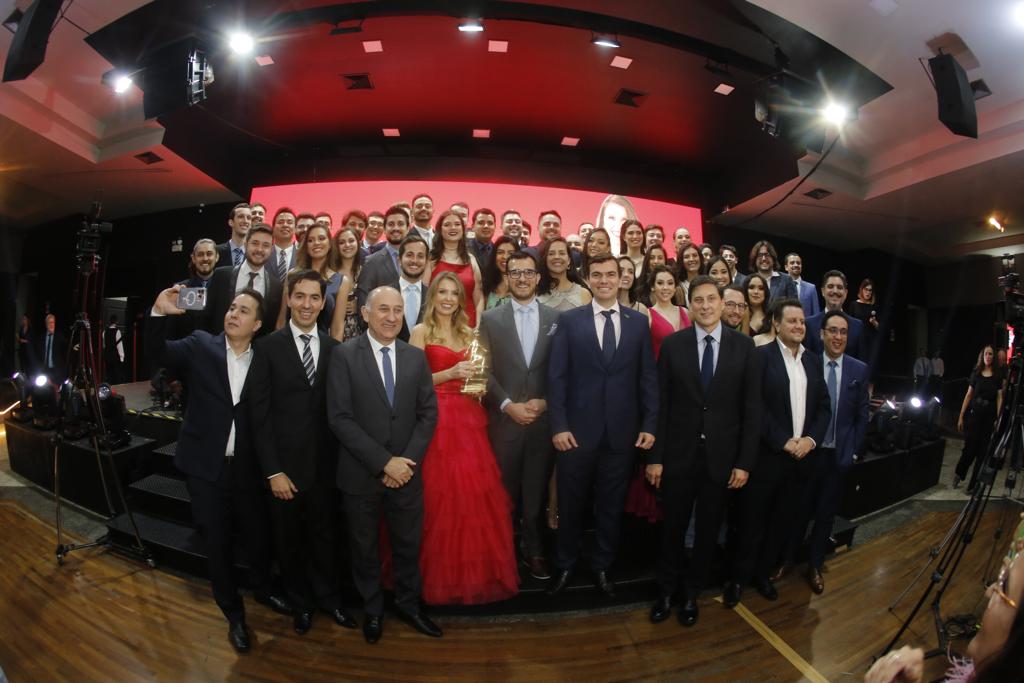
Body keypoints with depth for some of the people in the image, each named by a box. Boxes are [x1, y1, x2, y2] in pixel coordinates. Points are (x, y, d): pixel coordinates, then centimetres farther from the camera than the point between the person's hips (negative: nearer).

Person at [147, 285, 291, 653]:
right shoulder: (201, 346, -2)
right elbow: (157, 352, -14)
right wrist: (159, 313, -30)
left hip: (248, 468, 1)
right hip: (205, 467, -1)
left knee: (259, 536, 15)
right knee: (217, 544, 11)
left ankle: (262, 589, 45)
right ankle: (234, 614, 32)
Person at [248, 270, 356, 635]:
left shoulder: (335, 349, 0)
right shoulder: (268, 347, -6)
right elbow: (260, 413, -8)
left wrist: (341, 462, -2)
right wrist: (273, 471, -11)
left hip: (325, 464, 1)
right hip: (285, 465, -1)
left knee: (324, 535, 15)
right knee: (289, 540, 16)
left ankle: (328, 597, 39)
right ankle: (300, 602, 39)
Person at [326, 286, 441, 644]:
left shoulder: (416, 357, 2)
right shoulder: (344, 355, -9)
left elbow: (428, 413, 2)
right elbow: (339, 418, -14)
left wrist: (407, 461, -10)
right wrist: (384, 462, -18)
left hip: (406, 472, 2)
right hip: (361, 474, -2)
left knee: (408, 544, 15)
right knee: (365, 547, 16)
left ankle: (408, 603, 38)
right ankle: (372, 608, 39)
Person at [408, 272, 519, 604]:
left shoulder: (467, 333, 16)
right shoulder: (421, 331, 0)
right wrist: (450, 373, -19)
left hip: (468, 418, 5)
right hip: (436, 419, -5)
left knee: (476, 493, 3)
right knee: (442, 495, -3)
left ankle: (479, 570, 20)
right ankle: (443, 575, 15)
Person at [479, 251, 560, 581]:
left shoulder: (556, 318, 5)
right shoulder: (491, 319, 3)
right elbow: (485, 371, -1)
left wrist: (545, 402, -7)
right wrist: (509, 405, -9)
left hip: (544, 419, 1)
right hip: (504, 419, 0)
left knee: (537, 492, 9)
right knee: (505, 491, 7)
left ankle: (534, 552, 25)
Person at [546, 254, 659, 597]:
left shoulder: (639, 322, 6)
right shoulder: (569, 320, 0)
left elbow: (648, 377, 5)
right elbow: (557, 376, -3)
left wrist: (649, 425, -1)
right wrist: (558, 425, -10)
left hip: (622, 433, 2)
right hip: (577, 431, -1)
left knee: (612, 505, 14)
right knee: (570, 504, 12)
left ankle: (602, 566, 34)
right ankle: (565, 565, 32)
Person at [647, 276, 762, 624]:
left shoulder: (744, 346, -3)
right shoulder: (673, 344, -3)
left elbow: (752, 408, -2)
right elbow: (661, 404, -3)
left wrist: (745, 462, -5)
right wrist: (654, 457, -5)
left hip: (721, 456, 1)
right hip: (679, 454, 0)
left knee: (708, 529, 15)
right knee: (673, 528, 12)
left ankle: (692, 593, 36)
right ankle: (666, 591, 34)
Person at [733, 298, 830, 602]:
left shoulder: (814, 360, 10)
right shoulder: (762, 356, -8)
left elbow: (824, 406, 10)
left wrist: (811, 439, -5)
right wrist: (783, 442, -16)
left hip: (803, 455, 6)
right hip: (768, 455, -5)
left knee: (784, 519, 14)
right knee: (753, 518, 6)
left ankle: (764, 573, 31)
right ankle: (740, 576, 22)